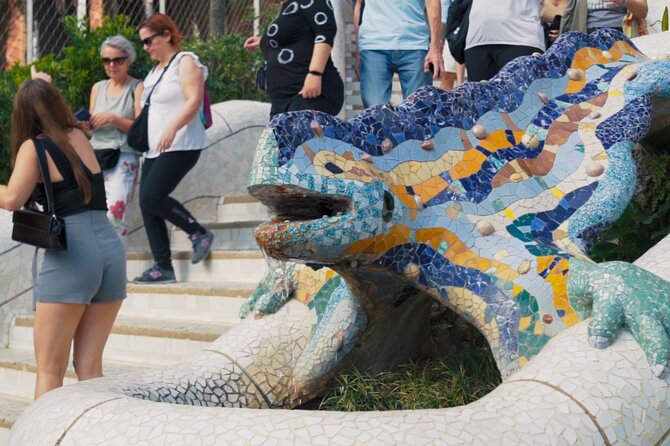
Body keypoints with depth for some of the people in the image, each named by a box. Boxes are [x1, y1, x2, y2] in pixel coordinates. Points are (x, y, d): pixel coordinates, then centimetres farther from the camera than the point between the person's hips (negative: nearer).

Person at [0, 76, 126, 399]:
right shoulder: (79, 137, 14)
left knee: (49, 370, 2)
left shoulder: (34, 147, -2)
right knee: (90, 367, 10)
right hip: (112, 248, 6)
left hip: (69, 256, -6)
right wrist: (45, 88, 39)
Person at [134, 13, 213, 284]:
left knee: (151, 197, -19)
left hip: (180, 146, -9)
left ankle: (199, 234, -2)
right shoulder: (155, 71, 20)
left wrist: (172, 129, -29)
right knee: (147, 203, 0)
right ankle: (163, 267, 2)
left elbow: (194, 100, -18)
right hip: (155, 149, 9)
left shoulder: (185, 62, -5)